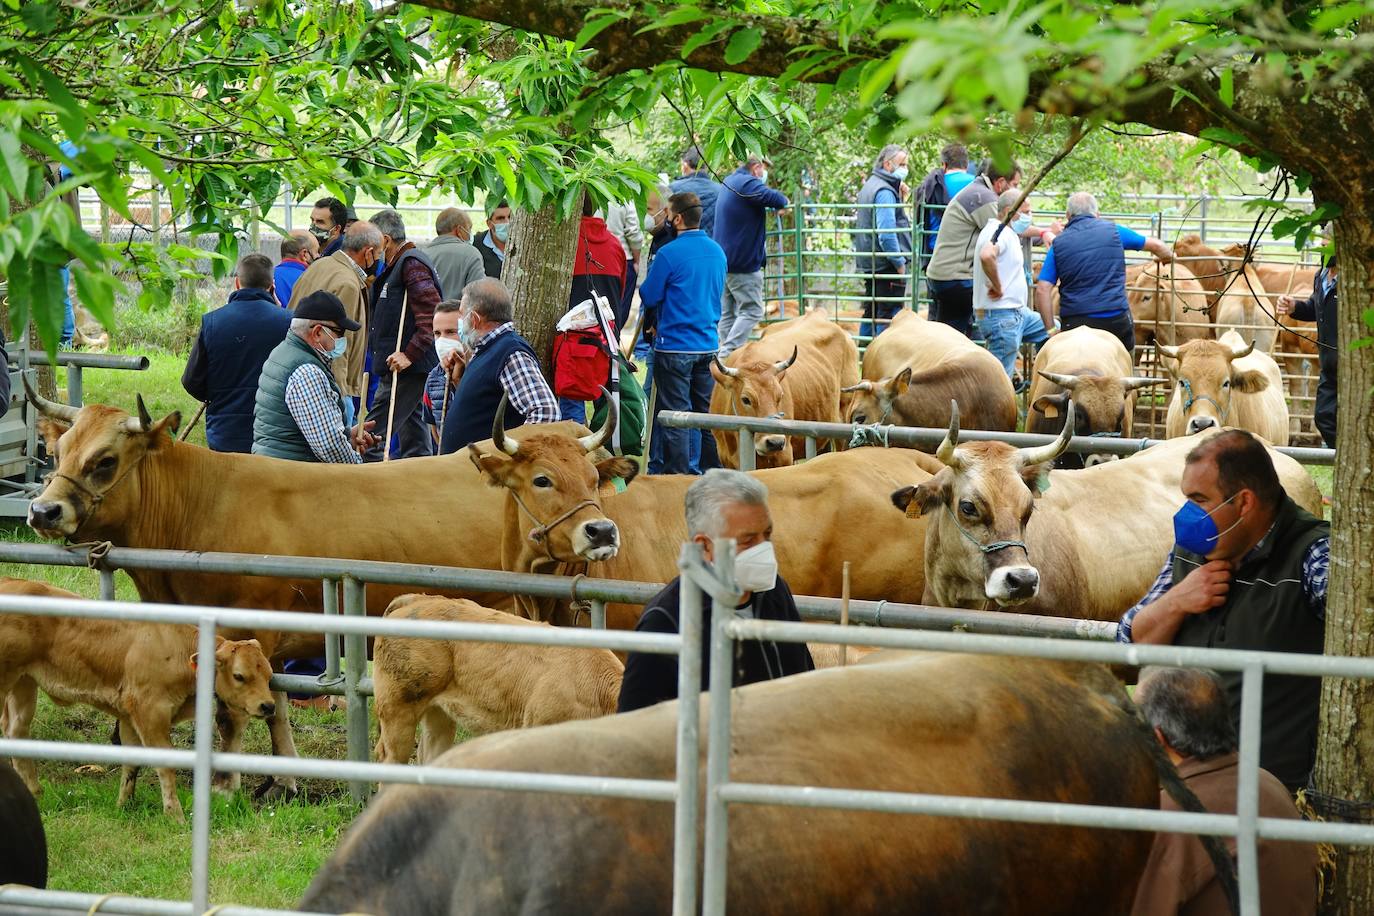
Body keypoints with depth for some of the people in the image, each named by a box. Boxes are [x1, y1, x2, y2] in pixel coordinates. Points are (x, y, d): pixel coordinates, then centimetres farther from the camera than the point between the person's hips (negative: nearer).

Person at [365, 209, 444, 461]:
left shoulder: (412, 264, -12)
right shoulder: (398, 265, 21)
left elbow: (431, 315, -21)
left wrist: (410, 355, -25)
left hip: (408, 369, -11)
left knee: (373, 436, -14)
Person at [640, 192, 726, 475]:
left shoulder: (669, 253, -15)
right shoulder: (717, 251, 9)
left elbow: (649, 296, -10)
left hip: (674, 345, -6)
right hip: (708, 343, 6)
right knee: (706, 412, 13)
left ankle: (678, 475, -2)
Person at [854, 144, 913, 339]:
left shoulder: (869, 186, 17)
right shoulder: (885, 192, -15)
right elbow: (886, 233, -22)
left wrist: (899, 196, 9)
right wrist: (899, 262, -15)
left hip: (869, 263, 10)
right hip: (886, 264, -10)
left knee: (871, 312, 15)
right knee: (889, 315, -9)